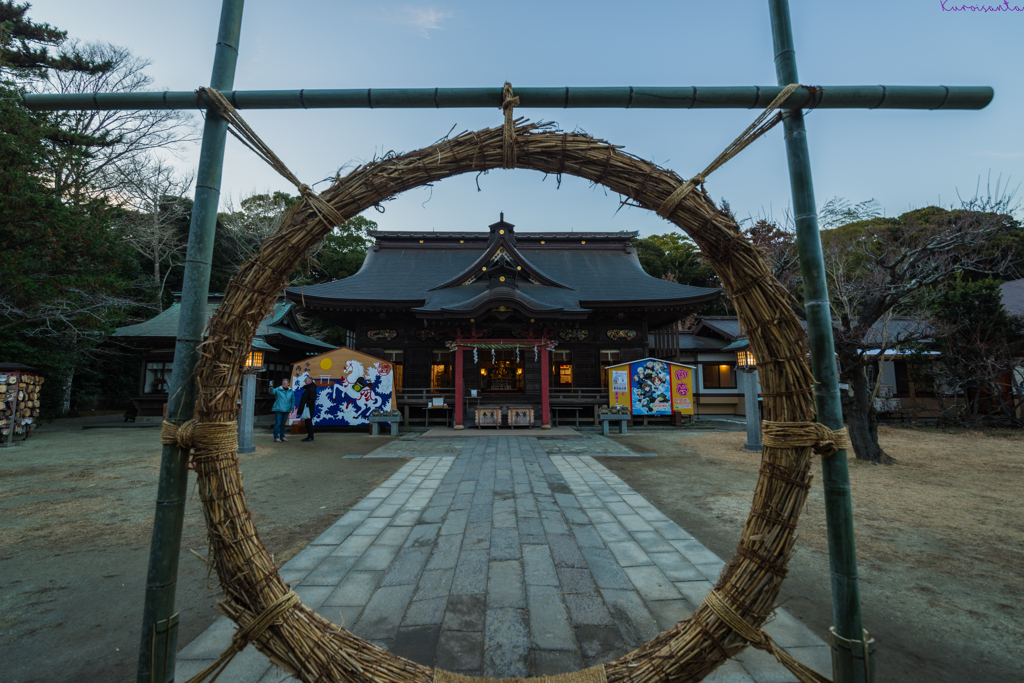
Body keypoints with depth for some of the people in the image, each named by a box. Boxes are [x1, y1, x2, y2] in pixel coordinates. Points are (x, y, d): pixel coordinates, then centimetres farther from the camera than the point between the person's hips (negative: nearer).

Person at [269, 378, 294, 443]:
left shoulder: (291, 391, 7)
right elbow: (272, 392, -25)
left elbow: (293, 400, 14)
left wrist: (292, 408, 9)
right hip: (278, 409, -4)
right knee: (277, 423, -7)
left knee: (283, 424, 11)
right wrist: (271, 388, -46)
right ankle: (276, 438, -4)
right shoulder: (278, 389, -4)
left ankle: (282, 437, 21)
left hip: (286, 410, 4)